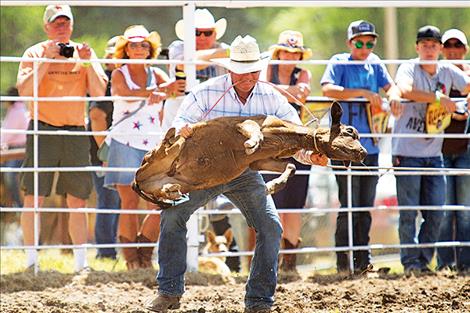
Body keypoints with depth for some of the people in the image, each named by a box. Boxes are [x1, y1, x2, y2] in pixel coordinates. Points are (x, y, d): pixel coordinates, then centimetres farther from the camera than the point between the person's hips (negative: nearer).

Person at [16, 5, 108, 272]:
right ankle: (31, 261, -4)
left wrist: (88, 63, -12)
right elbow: (24, 91, -12)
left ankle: (82, 263, 8)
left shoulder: (84, 52, 10)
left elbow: (99, 92, 1)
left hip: (76, 132, 3)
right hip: (43, 131, -3)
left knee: (78, 200, 4)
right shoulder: (35, 53, 3)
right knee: (33, 198, -8)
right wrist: (46, 60, -17)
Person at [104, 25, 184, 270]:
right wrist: (160, 90, -37)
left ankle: (145, 255, 11)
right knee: (130, 204, -6)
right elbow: (129, 93, -20)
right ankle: (131, 259, 2)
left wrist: (161, 94, -34)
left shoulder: (156, 74, 13)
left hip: (153, 146, 3)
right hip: (125, 144, -3)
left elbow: (175, 89, -8)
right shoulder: (118, 75, 2)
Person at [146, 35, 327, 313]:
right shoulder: (207, 92, -14)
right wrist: (183, 129, -36)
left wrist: (310, 155, -29)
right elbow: (181, 121, -10)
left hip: (246, 173, 2)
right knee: (173, 214, -19)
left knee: (271, 228, -11)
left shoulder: (270, 98, -8)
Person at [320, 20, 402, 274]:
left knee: (366, 208, 10)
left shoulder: (374, 63, 12)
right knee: (349, 208, -7)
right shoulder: (339, 63, -4)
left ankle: (363, 261, 16)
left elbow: (390, 85, 7)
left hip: (370, 147, 6)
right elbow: (328, 89, -19)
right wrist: (363, 92, -25)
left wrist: (393, 95, -17)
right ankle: (344, 264, -1)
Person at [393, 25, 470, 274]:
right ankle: (411, 262, 8)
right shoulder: (408, 69, -8)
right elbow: (406, 90, -28)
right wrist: (439, 98, -32)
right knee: (408, 211, -2)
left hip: (433, 153, 5)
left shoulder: (448, 72, 6)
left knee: (436, 213, 4)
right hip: (407, 152, -5)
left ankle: (424, 260, 17)